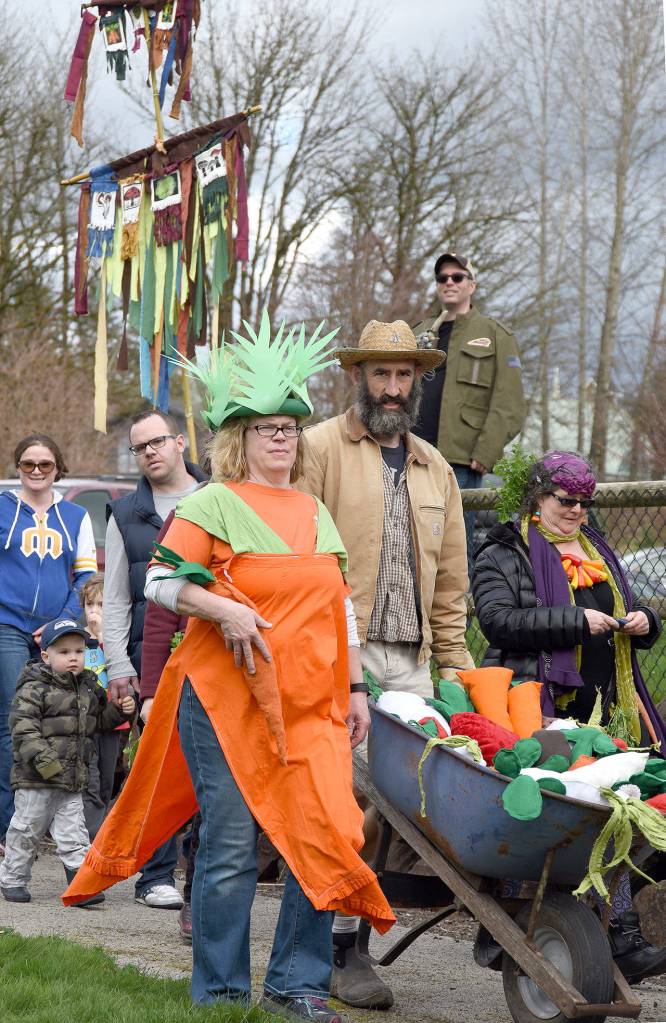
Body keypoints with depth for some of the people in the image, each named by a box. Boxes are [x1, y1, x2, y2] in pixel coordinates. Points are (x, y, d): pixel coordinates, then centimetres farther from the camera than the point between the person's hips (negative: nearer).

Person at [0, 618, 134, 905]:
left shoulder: (89, 687, 12)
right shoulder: (33, 689, -11)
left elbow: (99, 720, 25)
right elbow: (23, 728, -18)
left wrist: (120, 711, 6)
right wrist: (44, 760, -26)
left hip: (72, 781, 5)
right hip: (36, 779, -5)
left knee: (73, 833, 2)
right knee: (27, 830, 5)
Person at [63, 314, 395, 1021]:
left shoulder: (314, 513, 17)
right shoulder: (213, 504, -2)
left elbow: (339, 608, 21)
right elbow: (161, 581, -7)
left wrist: (354, 687, 16)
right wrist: (225, 609, -20)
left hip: (307, 704, 5)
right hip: (226, 696, -5)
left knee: (325, 837, -4)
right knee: (231, 846, -3)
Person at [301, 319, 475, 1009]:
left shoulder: (434, 468, 20)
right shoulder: (321, 448, 1)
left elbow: (449, 579, 22)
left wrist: (451, 668, 14)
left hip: (410, 660, 6)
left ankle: (368, 918, 8)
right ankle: (343, 950, -5)